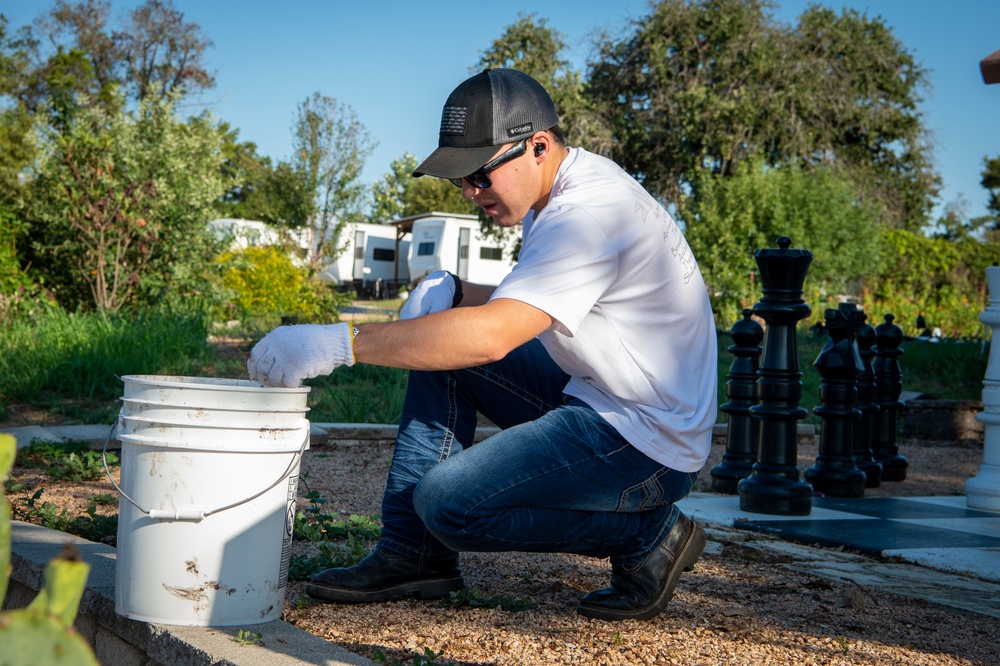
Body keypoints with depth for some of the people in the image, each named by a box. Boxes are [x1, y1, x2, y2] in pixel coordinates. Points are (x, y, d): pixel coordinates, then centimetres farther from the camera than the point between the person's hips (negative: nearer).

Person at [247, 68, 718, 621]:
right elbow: (524, 306, 21)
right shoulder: (556, 196, 8)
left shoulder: (591, 211, -24)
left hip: (650, 444, -10)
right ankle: (413, 554, 5)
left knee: (447, 500, -19)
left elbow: (491, 334, -34)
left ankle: (648, 536, -2)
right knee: (440, 341, 3)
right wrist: (451, 290, 0)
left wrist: (336, 344, -34)